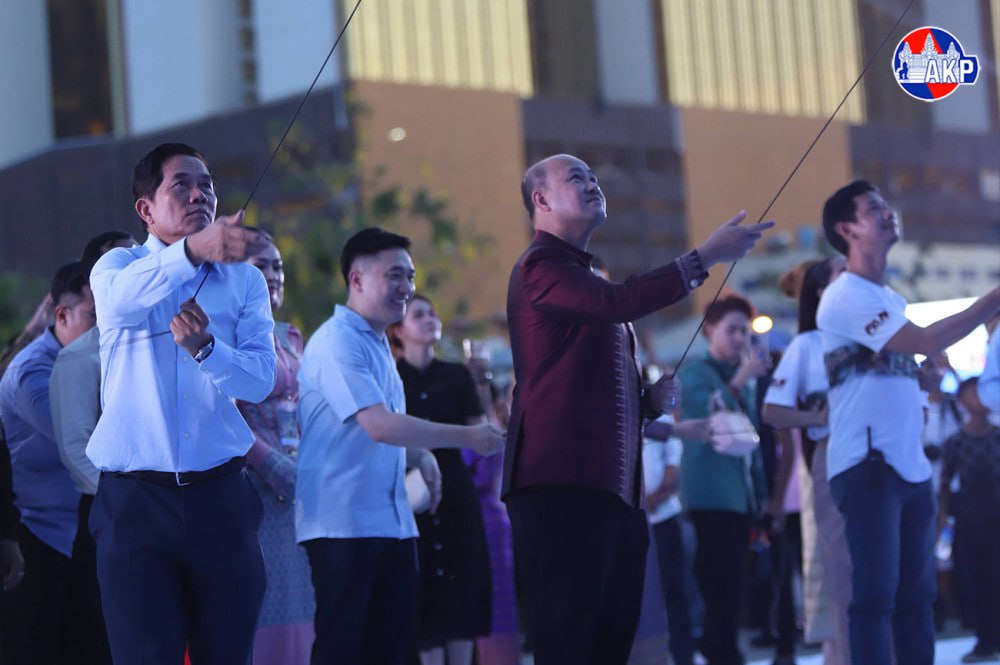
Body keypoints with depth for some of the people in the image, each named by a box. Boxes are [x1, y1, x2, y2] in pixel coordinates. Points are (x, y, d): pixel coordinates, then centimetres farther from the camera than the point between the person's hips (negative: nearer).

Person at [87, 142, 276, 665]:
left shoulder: (244, 280, 13)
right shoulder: (119, 266, 6)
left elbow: (259, 380, 1)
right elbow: (124, 296, -21)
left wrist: (205, 347, -19)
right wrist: (196, 250, -39)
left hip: (220, 498, 2)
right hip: (135, 500, -2)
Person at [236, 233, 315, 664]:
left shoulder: (290, 337, 17)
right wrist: (273, 466, -16)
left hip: (293, 489, 7)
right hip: (249, 487, -7)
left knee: (296, 615, 4)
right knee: (253, 616, -9)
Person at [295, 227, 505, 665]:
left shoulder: (378, 345, 17)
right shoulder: (337, 341, -12)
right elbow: (378, 426, -22)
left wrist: (420, 454, 5)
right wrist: (467, 438, -18)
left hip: (392, 521, 9)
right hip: (343, 524, -9)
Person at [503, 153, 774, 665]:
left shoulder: (584, 276, 26)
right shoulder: (541, 266, -4)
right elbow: (618, 302, -23)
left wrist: (651, 401, 13)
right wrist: (706, 256, -22)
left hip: (614, 492, 10)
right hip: (563, 490, -9)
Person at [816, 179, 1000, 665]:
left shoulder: (891, 298, 21)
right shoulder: (846, 295, -9)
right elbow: (924, 342, -19)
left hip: (910, 464, 9)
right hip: (867, 464, -9)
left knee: (916, 593, 9)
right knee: (877, 591, -13)